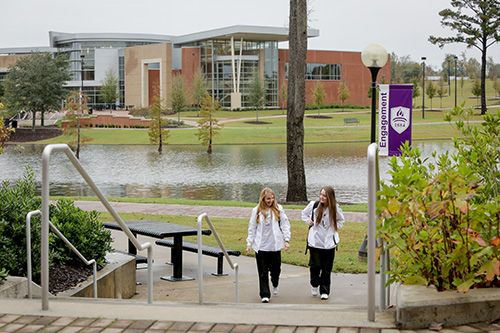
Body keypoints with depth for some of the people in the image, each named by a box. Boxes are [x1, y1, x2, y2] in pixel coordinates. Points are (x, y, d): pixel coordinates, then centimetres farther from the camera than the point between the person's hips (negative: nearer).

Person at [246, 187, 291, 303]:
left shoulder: (278, 209, 3)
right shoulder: (256, 211, 4)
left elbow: (285, 225, 4)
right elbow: (252, 228, 8)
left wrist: (287, 240, -3)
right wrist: (249, 243, 4)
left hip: (275, 245, 0)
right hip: (261, 245, 0)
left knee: (275, 268, 8)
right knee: (263, 271, -2)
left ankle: (275, 284, 40)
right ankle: (265, 294, 3)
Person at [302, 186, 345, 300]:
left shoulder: (335, 208, -2)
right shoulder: (314, 205, -2)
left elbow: (340, 221, 18)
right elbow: (304, 214, 19)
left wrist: (335, 228, 2)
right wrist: (308, 221, 2)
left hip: (329, 243, 0)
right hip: (315, 242, 0)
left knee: (327, 268, 2)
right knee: (315, 265, -4)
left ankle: (324, 291, 14)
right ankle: (314, 285, 24)